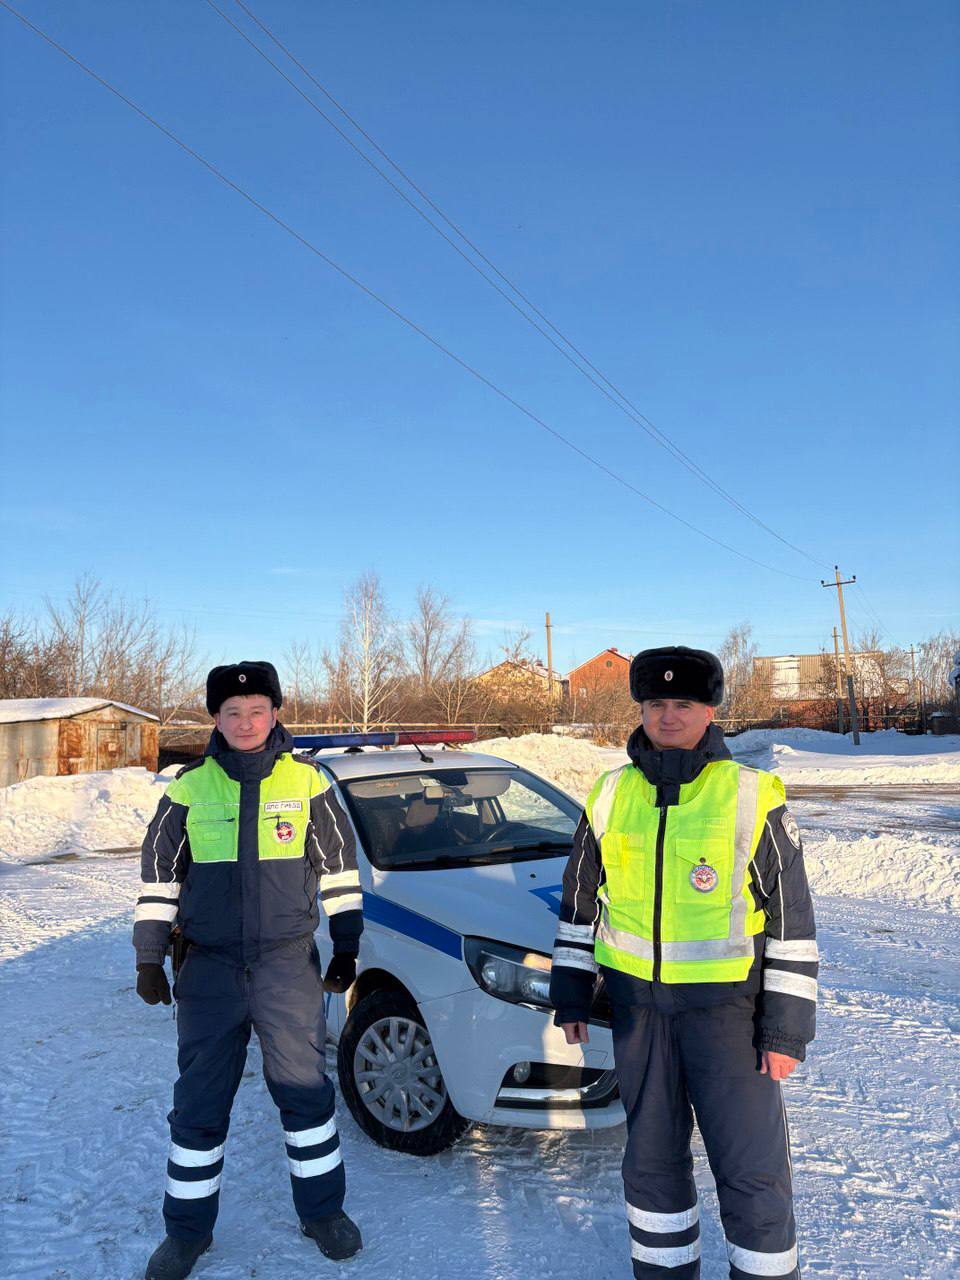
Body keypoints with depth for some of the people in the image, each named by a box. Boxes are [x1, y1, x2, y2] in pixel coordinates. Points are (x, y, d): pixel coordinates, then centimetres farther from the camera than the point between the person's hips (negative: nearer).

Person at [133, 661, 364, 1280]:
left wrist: (346, 947, 5)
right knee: (200, 1101, 9)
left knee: (305, 1089, 7)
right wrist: (149, 960, 6)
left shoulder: (307, 780, -1)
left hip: (289, 963, -1)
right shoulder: (189, 786, 1)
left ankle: (323, 1211, 29)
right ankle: (188, 1230, 29)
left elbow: (339, 866, 6)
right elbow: (159, 875, 7)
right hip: (210, 968, 1)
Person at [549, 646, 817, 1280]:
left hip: (727, 1009, -3)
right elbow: (580, 901, 10)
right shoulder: (610, 796, 1)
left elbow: (793, 923, -5)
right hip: (637, 1006, 3)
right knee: (652, 1156, 17)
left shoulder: (752, 798, -8)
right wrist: (571, 991, 10)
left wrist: (787, 1028, -7)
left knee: (752, 1167, 3)